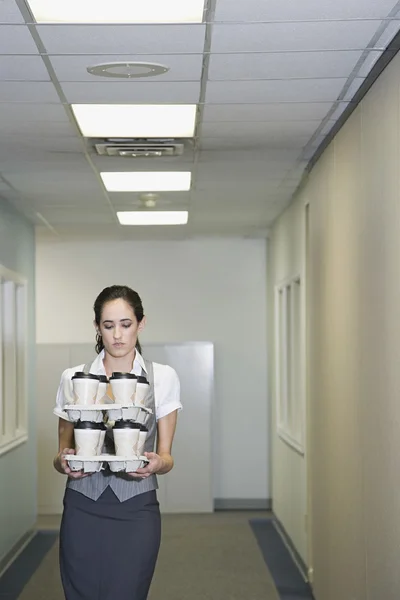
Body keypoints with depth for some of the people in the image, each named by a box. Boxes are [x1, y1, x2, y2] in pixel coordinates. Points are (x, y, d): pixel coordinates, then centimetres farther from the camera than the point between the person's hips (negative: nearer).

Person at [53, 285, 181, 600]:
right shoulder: (73, 378, 4)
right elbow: (63, 450, 9)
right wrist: (63, 461, -14)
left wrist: (157, 463, -19)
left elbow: (166, 456, 3)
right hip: (83, 509, 1)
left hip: (136, 509, -1)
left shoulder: (163, 377, 2)